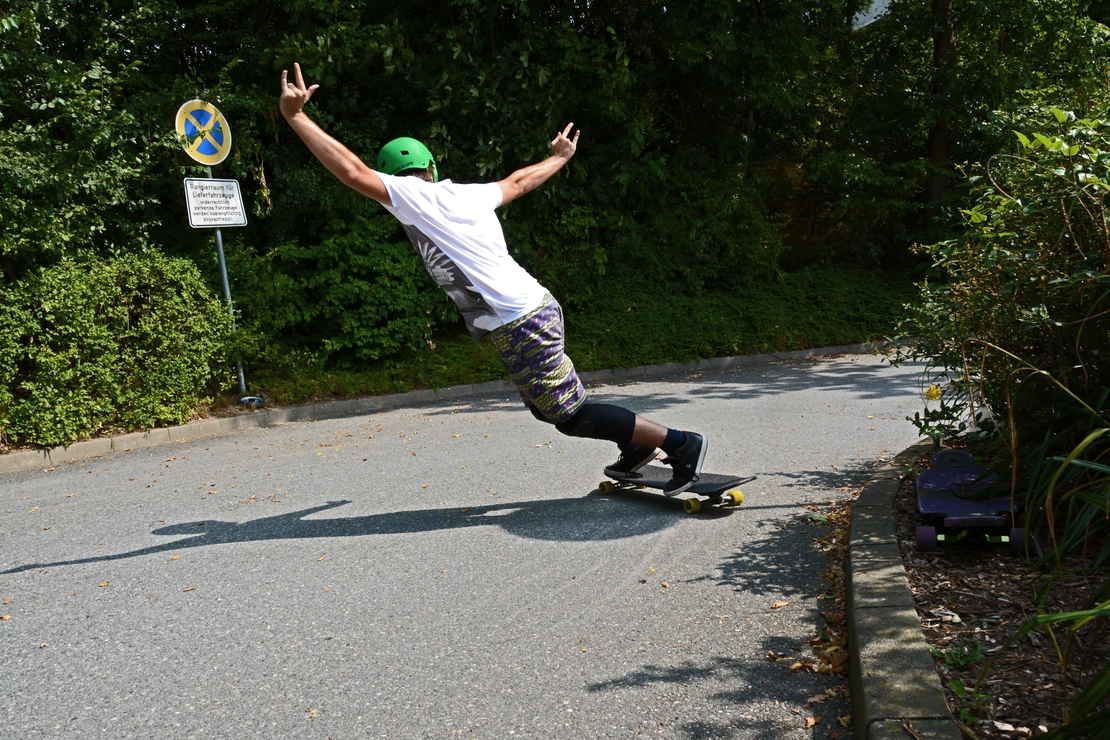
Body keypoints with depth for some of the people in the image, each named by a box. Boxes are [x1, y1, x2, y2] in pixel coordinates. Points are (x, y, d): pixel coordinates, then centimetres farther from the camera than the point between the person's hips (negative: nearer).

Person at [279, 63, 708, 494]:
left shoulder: (413, 196, -4)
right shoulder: (469, 195, 16)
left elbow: (352, 171, -13)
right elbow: (518, 182, 31)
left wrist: (295, 116, -8)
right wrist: (560, 158, 49)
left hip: (517, 326, -8)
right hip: (539, 308, 9)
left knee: (571, 416, 1)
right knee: (546, 405, 24)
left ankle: (681, 444, 6)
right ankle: (635, 446, 34)